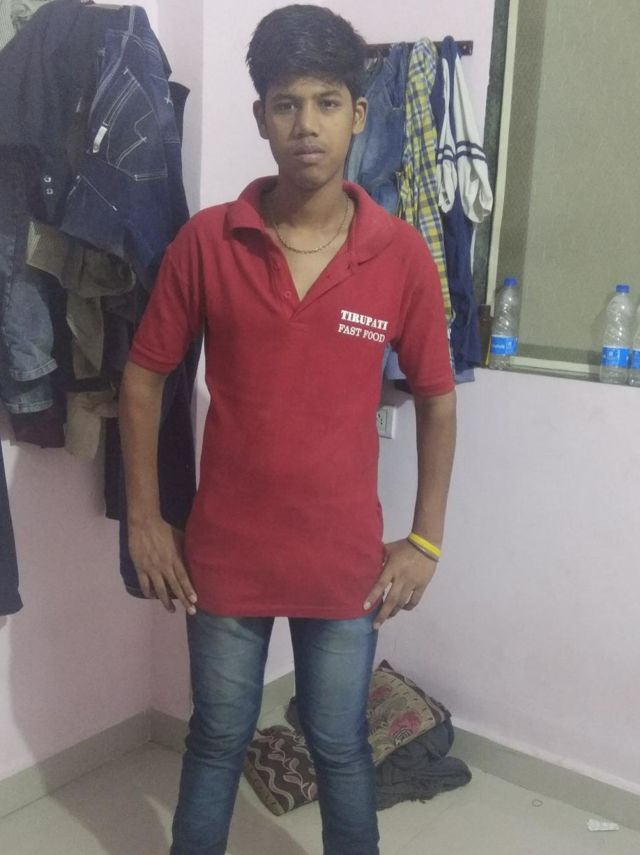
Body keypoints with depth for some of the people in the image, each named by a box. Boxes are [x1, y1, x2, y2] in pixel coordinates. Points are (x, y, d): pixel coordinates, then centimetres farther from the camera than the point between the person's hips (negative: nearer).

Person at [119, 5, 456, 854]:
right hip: (224, 551, 0)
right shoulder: (205, 241, -9)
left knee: (341, 746, 18)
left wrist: (426, 540, 0)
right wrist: (144, 518, -1)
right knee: (217, 739, 19)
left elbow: (437, 397, 2)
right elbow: (144, 376, 1)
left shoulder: (402, 253, -8)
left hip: (345, 556, 0)